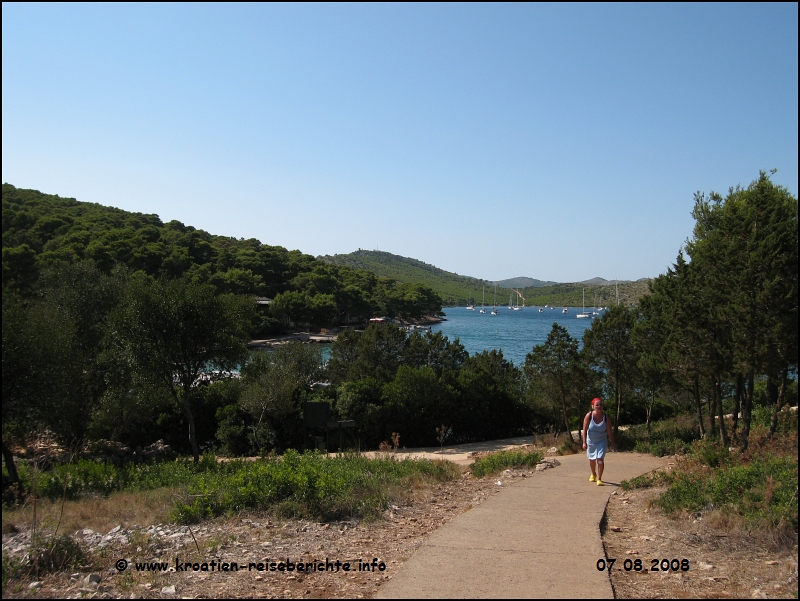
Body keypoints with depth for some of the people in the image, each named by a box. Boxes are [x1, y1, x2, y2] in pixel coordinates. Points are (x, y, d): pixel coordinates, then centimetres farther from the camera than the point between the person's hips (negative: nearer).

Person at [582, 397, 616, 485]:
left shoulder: (606, 417, -17)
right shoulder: (589, 415, -19)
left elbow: (609, 432, -10)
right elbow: (585, 429, -17)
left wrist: (613, 443, -4)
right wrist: (584, 442, -22)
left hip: (602, 441, -1)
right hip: (591, 441, 1)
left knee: (600, 459, -15)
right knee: (592, 459, 17)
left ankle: (599, 479, -7)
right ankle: (593, 474, 44)